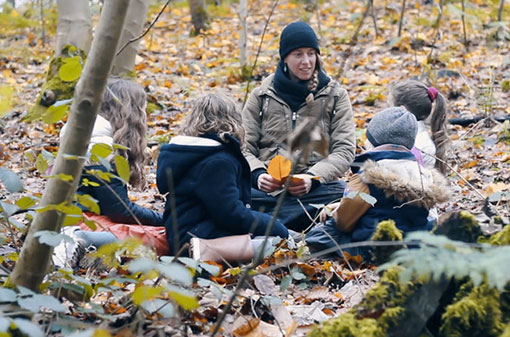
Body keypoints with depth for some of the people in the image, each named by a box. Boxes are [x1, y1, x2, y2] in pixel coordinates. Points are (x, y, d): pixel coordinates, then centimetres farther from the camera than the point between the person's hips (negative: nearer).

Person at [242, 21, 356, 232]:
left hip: (316, 188, 0)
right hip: (267, 188, 0)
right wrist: (257, 174, -14)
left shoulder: (335, 96, 14)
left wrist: (313, 178, -15)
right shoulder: (262, 96, 16)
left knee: (344, 195, -38)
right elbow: (244, 148, 10)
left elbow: (345, 150, 5)